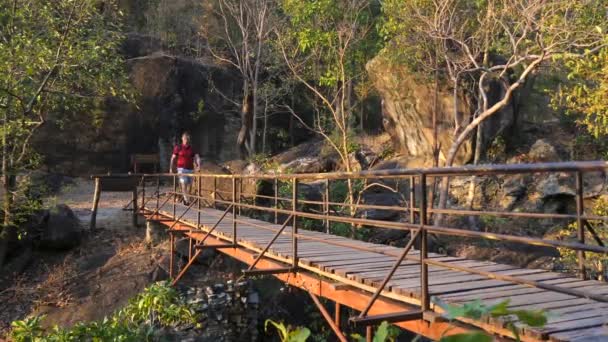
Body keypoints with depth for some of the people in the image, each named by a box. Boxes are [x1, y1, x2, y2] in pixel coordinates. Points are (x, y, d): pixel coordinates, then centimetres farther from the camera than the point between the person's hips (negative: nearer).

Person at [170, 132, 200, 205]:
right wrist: (171, 168, 2)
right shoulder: (178, 147, 0)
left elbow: (196, 157, -2)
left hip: (190, 169, 3)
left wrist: (198, 165, -20)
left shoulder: (192, 148, 5)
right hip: (182, 168, -3)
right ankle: (186, 200, -16)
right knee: (184, 183, -14)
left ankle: (186, 198, 21)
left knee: (190, 185, 7)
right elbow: (173, 158, 6)